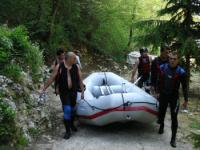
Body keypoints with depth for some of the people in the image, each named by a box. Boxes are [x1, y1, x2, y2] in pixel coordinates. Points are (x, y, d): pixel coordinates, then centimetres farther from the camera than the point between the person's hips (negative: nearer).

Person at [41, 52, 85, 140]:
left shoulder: (76, 67, -5)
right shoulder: (59, 67, -11)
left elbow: (80, 80, 1)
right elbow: (51, 79, -5)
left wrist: (82, 91, 2)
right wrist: (44, 89, -3)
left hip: (73, 92, 3)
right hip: (63, 92, -2)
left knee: (72, 109, 15)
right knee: (67, 110, -9)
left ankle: (72, 124, 40)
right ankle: (68, 131, 1)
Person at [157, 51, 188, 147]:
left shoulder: (181, 72, -14)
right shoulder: (162, 67, -6)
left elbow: (184, 87, -6)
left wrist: (186, 100, -5)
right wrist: (158, 91, 10)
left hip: (174, 97, -3)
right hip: (163, 95, 3)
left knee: (174, 118, -1)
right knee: (161, 113, 17)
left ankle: (173, 139, 9)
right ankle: (161, 126, 48)